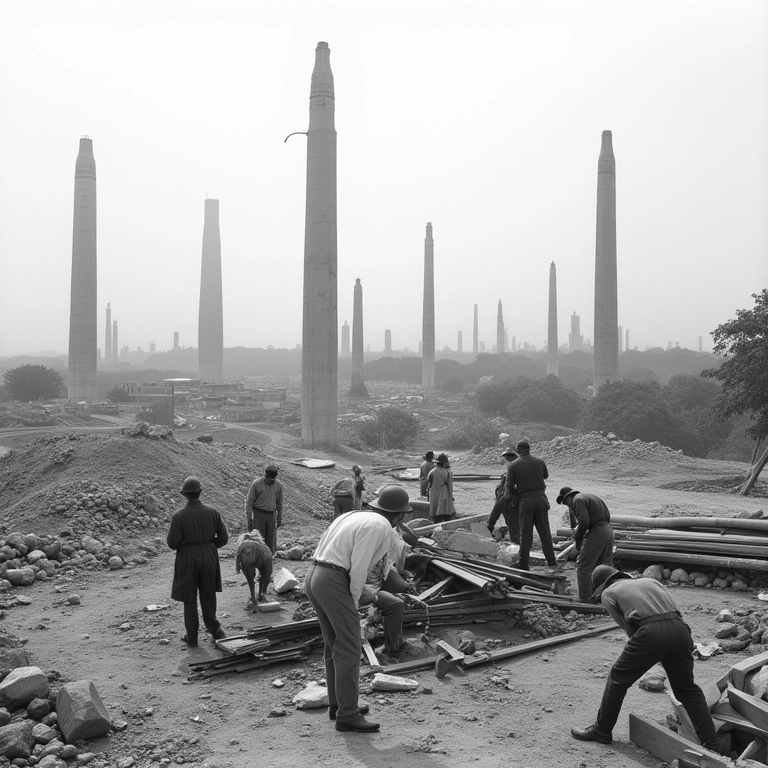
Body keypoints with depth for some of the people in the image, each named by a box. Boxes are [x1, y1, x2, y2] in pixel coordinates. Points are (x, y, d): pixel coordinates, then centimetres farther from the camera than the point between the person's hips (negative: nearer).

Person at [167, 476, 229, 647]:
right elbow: (223, 537, -2)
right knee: (208, 595, 19)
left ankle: (192, 637, 18)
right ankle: (213, 629, 27)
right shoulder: (212, 512, -5)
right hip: (209, 557, 3)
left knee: (189, 598, 11)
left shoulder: (179, 516, -15)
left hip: (187, 558, -2)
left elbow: (172, 543, -12)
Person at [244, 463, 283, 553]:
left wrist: (279, 518, 14)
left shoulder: (279, 485, 0)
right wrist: (249, 519, -10)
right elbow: (249, 502, -7)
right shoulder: (256, 484, -12)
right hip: (258, 514, -3)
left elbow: (279, 503, 12)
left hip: (271, 515, 3)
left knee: (271, 541, 4)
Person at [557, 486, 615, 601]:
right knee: (605, 565, 20)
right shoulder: (592, 496, 21)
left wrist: (577, 538, -6)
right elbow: (607, 516, 20)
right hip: (608, 531, 9)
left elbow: (584, 521, -20)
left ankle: (585, 599, 5)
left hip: (596, 533, -9)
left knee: (583, 566, 1)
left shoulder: (578, 500, -7)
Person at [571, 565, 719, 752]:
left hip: (651, 633, -4)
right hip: (679, 628, 4)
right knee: (687, 689, 21)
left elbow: (628, 628, 13)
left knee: (618, 679, 16)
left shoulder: (608, 593, 21)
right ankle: (710, 743, 16)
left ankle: (602, 730, 28)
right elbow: (675, 611, 21)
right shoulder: (650, 581, 33)